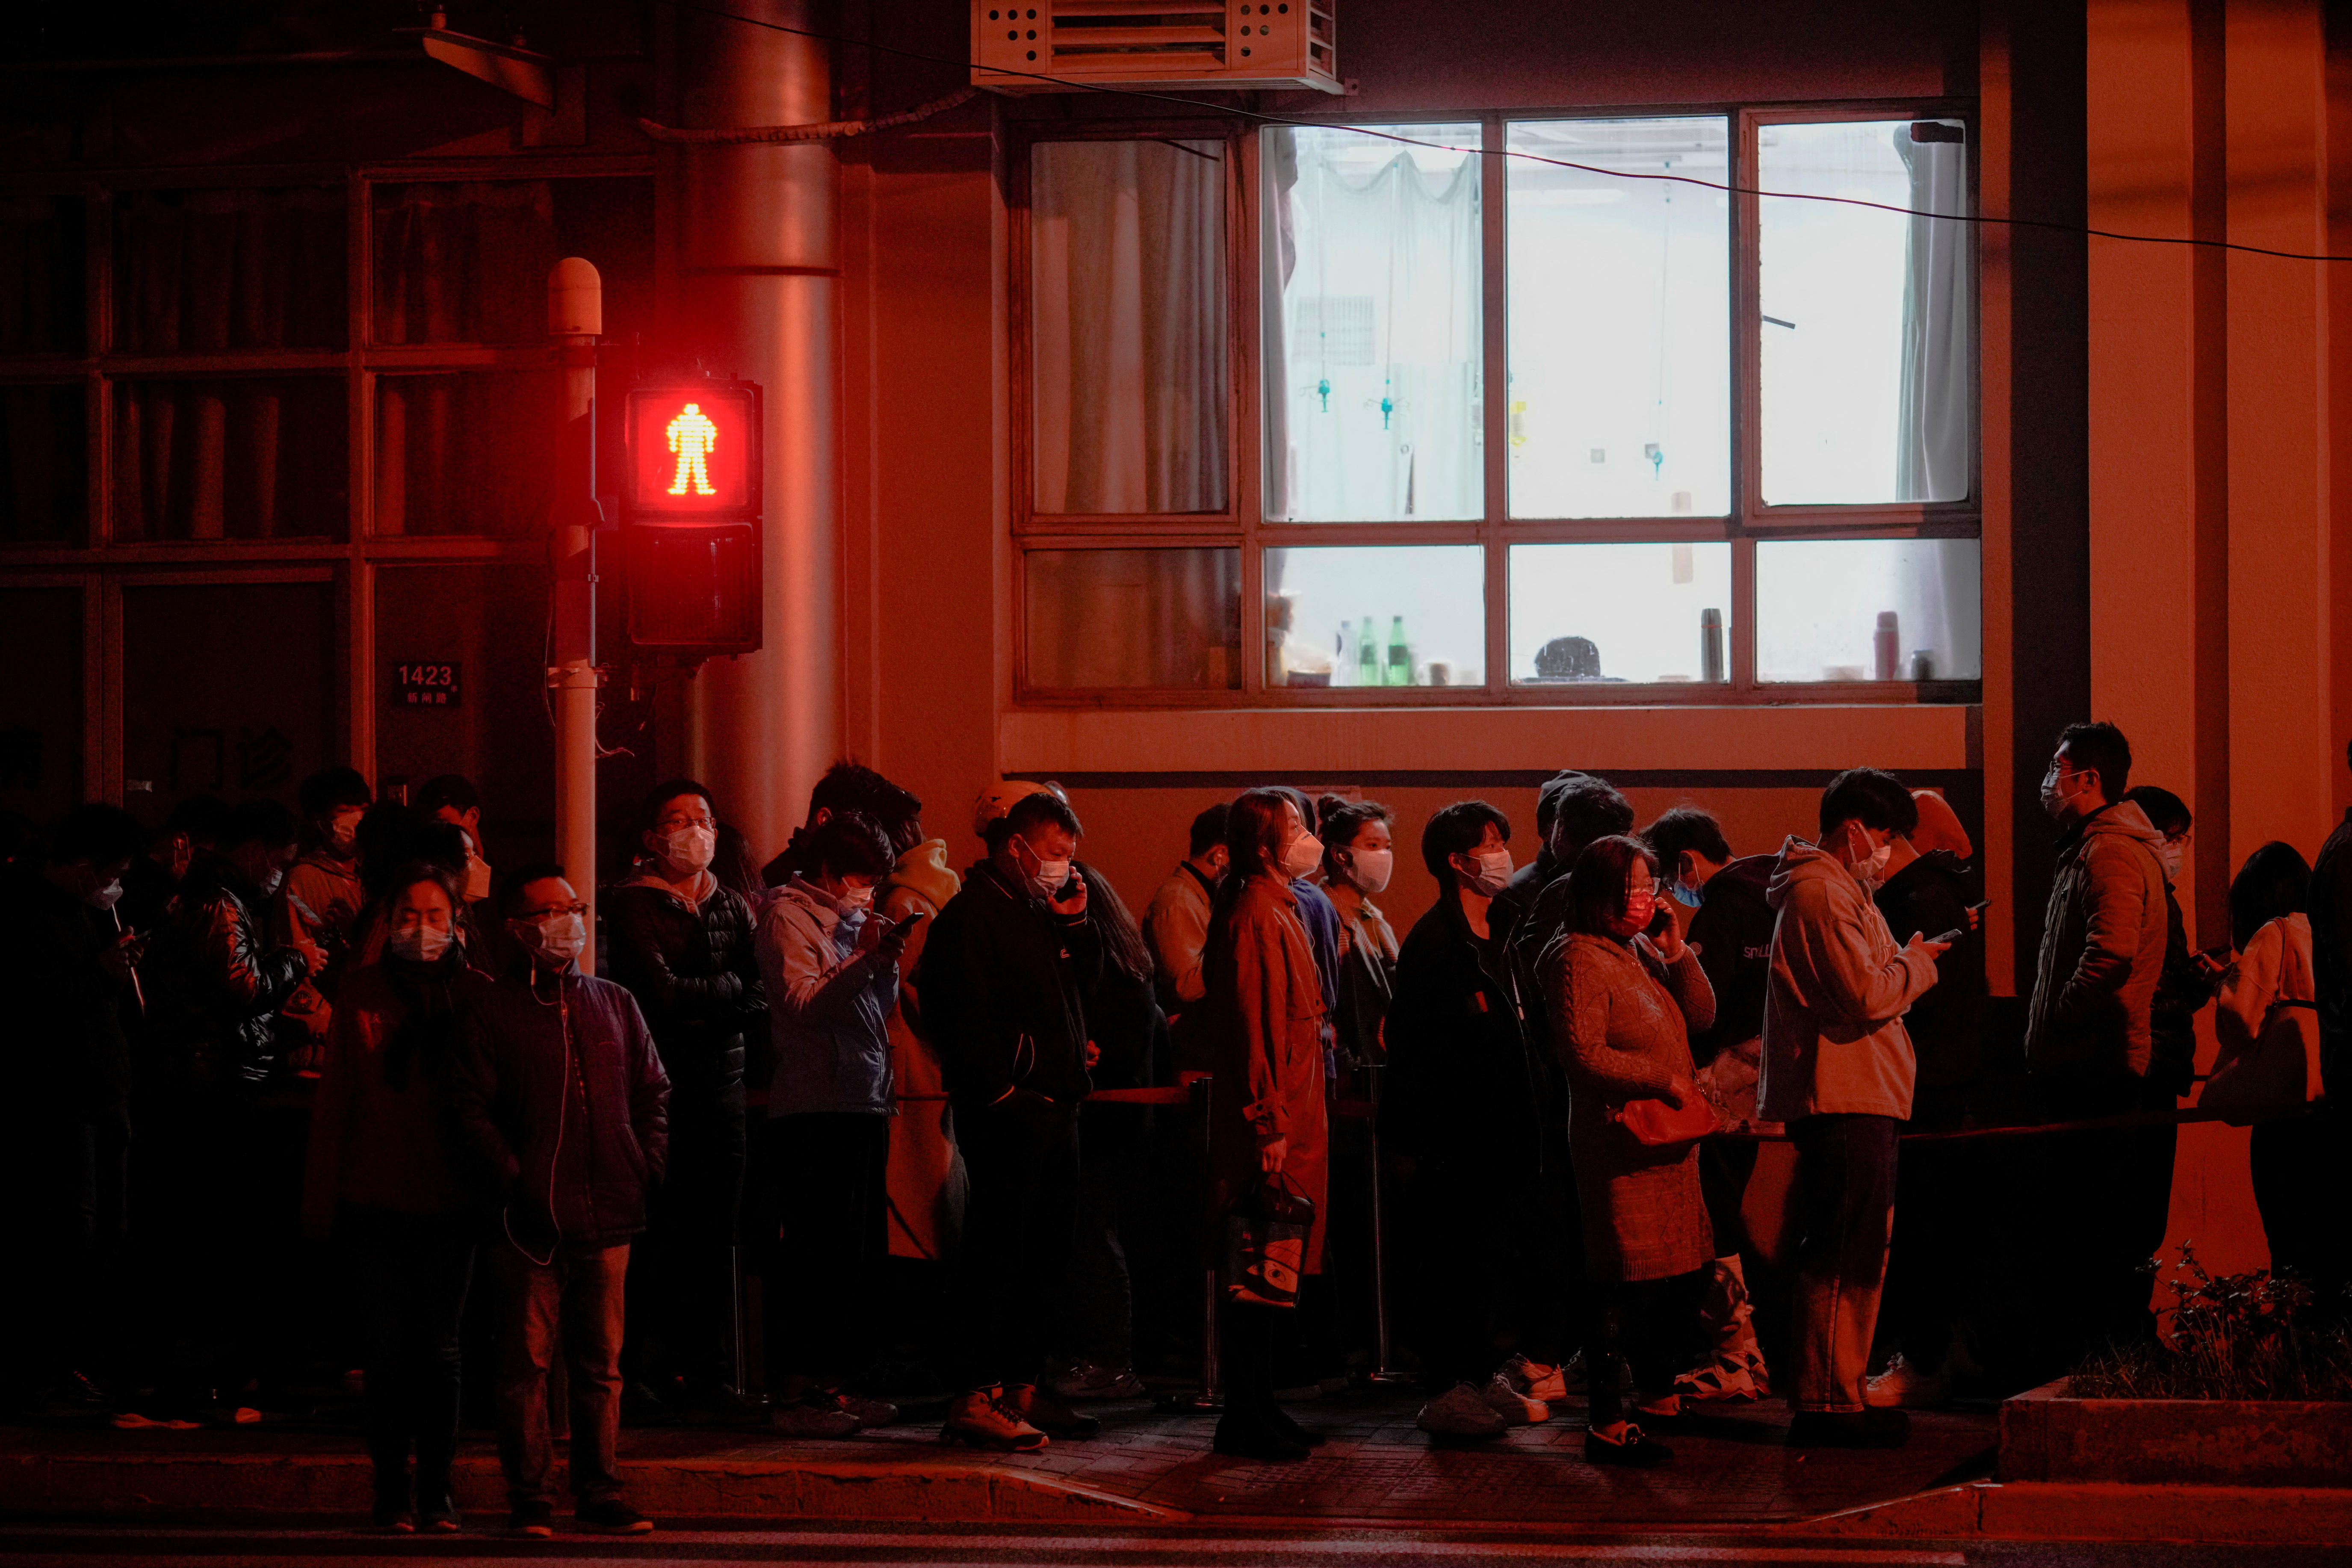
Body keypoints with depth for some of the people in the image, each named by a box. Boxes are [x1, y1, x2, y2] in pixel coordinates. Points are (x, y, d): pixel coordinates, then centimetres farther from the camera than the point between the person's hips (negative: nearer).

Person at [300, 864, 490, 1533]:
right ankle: (392, 1488, 9)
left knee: (438, 1348, 4)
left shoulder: (476, 993, 3)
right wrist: (323, 1199, 1)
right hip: (376, 1195, 0)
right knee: (386, 1348, 1)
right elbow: (335, 1099, 5)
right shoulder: (363, 990, 4)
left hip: (450, 1196, 0)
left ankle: (437, 1487, 14)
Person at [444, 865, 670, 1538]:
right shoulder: (491, 1014, 1)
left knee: (601, 1362, 6)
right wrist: (513, 1182, -11)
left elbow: (653, 1092, 18)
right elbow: (469, 1109, -3)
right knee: (527, 1361, -1)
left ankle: (600, 1493, 12)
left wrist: (646, 1167, 5)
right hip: (531, 1221, -4)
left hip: (606, 1215, 4)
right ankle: (530, 1500, 3)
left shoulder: (615, 1005, 15)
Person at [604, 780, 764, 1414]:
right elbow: (661, 993, -12)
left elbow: (758, 998, 5)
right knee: (656, 1232, -7)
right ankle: (643, 1368, -2)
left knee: (717, 1234, 3)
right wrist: (727, 986, 1)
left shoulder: (734, 907, 16)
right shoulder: (630, 906, 0)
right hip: (658, 1078, -5)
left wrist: (694, 997, -11)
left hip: (722, 1079, 5)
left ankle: (711, 1372, 6)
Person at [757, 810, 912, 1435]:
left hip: (864, 1102, 9)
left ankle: (828, 1382, 15)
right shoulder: (788, 914, -3)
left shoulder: (853, 916, 20)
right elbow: (802, 1000, -14)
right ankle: (791, 1391, -7)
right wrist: (866, 955, -17)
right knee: (811, 1250, -9)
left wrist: (889, 960, 4)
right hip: (813, 1107, -9)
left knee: (858, 1251, 9)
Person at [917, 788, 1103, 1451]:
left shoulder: (1040, 912, 19)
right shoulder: (972, 916, -10)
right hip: (1007, 1114, -10)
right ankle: (974, 1399, -9)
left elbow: (1083, 983, 24)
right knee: (998, 1253, -10)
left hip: (1053, 1107, 10)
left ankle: (1021, 1388, 20)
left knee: (1043, 1254, 13)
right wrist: (1003, 1092, -20)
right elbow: (965, 1017, -17)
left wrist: (1075, 923, 9)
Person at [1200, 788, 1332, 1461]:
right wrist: (1269, 1125, -21)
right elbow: (1253, 1027, -19)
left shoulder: (1278, 912, 18)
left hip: (1287, 1126, 10)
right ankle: (1246, 1417, -3)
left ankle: (1259, 1411, 19)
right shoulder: (1256, 918, -14)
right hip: (1269, 1128, -10)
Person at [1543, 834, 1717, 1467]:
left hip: (1670, 1137, 9)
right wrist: (1663, 1080, -16)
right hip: (1619, 1139, -9)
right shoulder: (1578, 959, -11)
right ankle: (1607, 1425, -5)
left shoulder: (1644, 952, 15)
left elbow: (1701, 1017, 12)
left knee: (1681, 1277, 16)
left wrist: (1677, 952, -1)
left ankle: (1659, 1398, 31)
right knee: (1624, 1285, -9)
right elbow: (1584, 1054, -18)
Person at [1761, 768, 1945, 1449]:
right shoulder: (1823, 894, -13)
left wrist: (1908, 960, 9)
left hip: (1855, 1099, 11)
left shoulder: (1838, 889, 22)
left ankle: (1837, 1393, 21)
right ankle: (1825, 1402, -7)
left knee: (1855, 1256, 15)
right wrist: (1918, 963, -5)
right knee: (1841, 1257, -9)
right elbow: (1867, 996, -20)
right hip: (1843, 1100, -11)